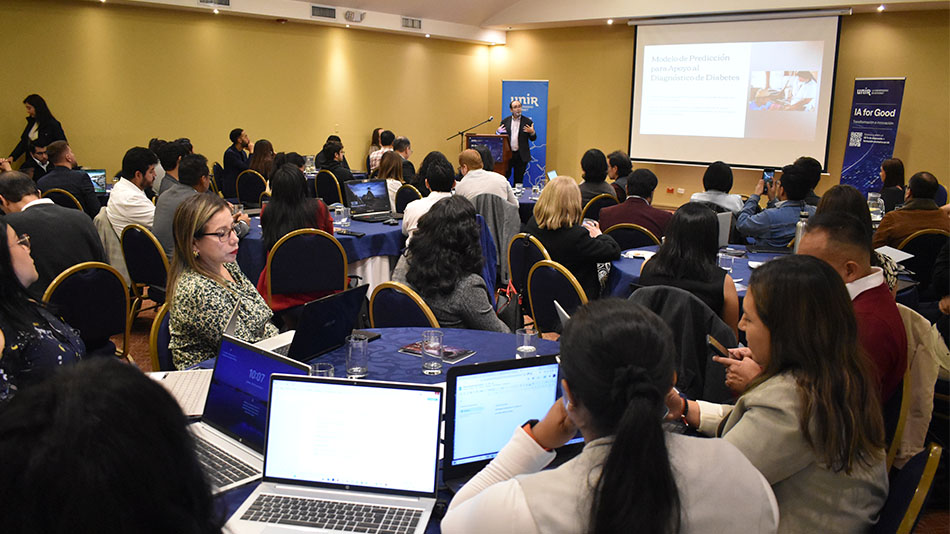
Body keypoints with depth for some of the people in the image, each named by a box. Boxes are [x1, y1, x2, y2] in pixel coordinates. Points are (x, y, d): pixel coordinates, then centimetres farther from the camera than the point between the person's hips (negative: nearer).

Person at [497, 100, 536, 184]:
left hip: (521, 155, -1)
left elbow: (533, 139, 4)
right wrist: (498, 132, -12)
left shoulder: (527, 121, 3)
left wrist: (532, 132, -17)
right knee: (504, 177, -1)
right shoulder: (505, 121, 7)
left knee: (518, 179, 5)